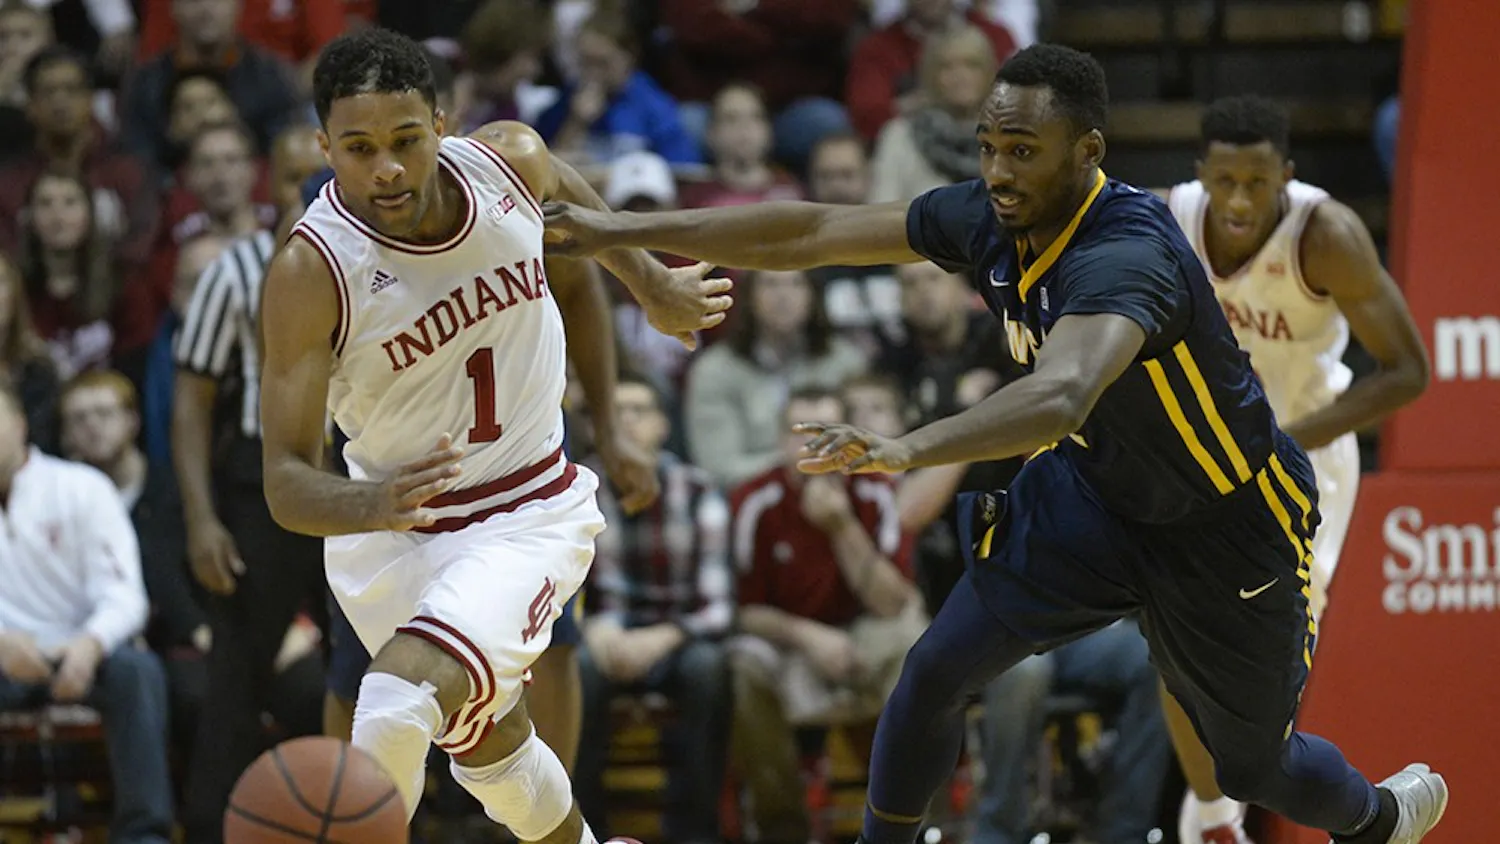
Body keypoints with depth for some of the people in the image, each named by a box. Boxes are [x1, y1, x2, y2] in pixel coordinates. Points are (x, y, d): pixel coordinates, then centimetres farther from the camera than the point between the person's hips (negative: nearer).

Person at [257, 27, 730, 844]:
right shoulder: (310, 270, -25)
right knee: (486, 744, 21)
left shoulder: (513, 162, -16)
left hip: (530, 515, 0)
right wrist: (374, 505, -47)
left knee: (401, 708, -26)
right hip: (387, 532, 0)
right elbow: (285, 483, -28)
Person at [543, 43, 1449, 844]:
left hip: (1227, 524, -6)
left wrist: (907, 450, -72)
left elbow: (1060, 395, -57)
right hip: (1095, 487, 6)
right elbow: (812, 232, -9)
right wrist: (624, 231, -12)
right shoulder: (990, 220, -15)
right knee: (936, 670, -9)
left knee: (1254, 765, 12)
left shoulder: (1126, 256, -38)